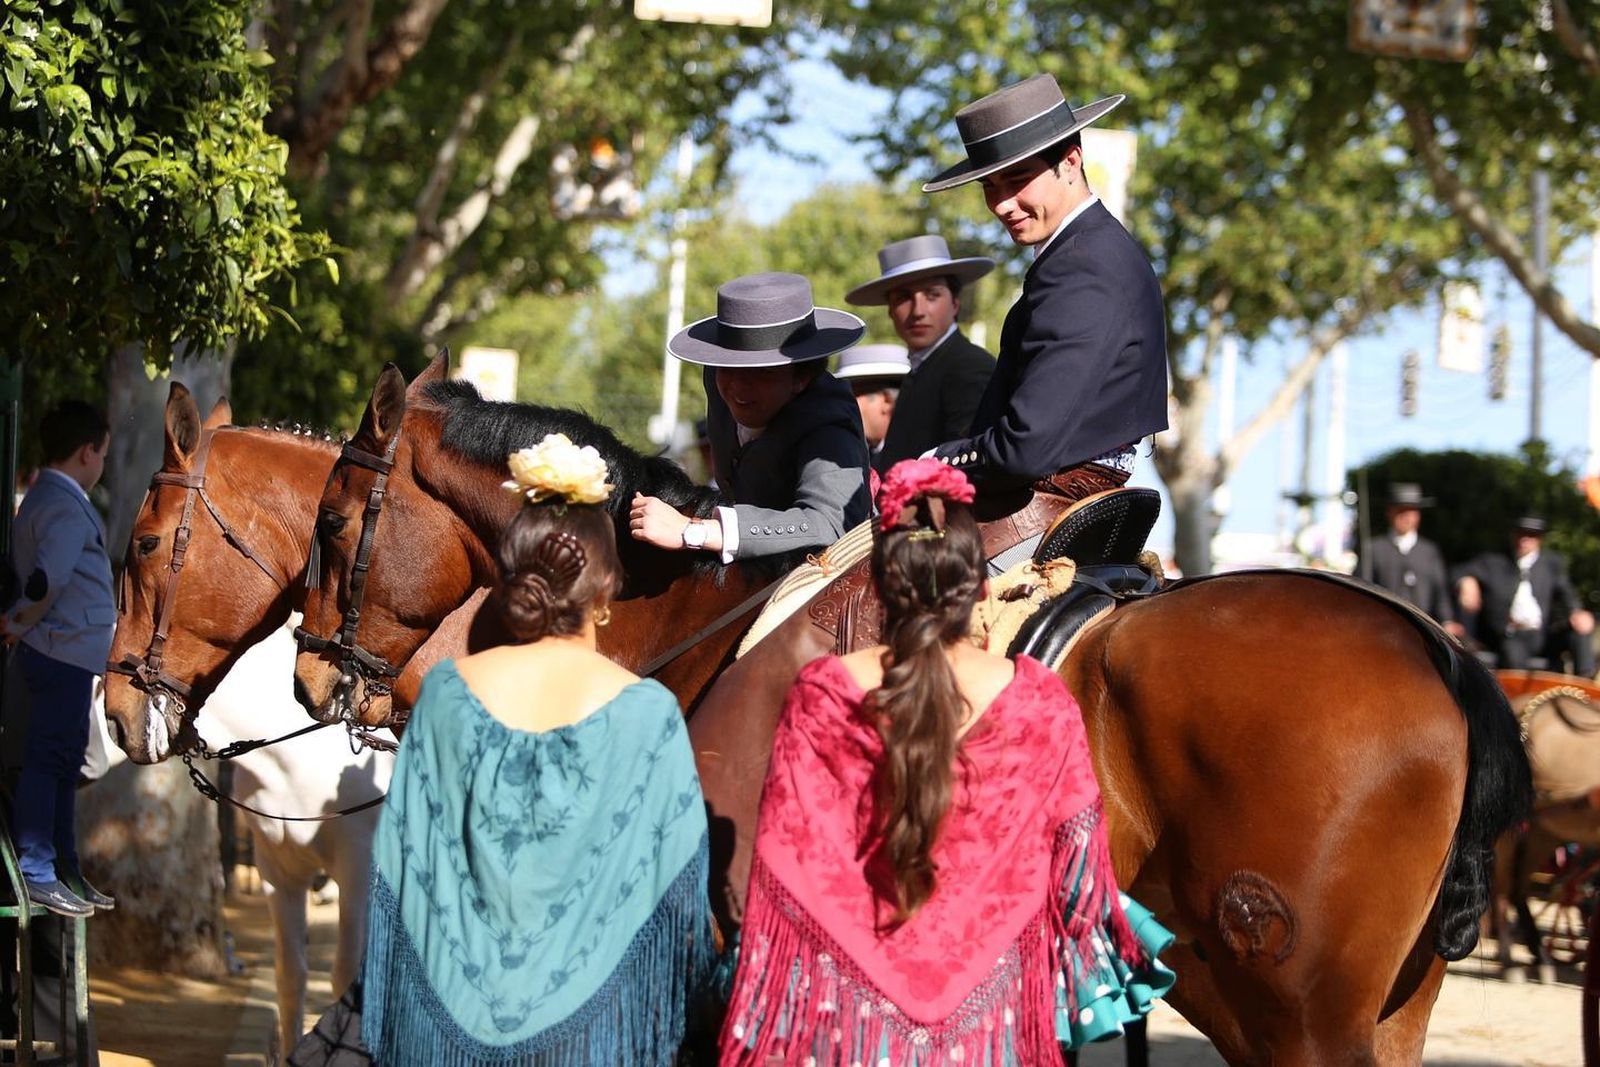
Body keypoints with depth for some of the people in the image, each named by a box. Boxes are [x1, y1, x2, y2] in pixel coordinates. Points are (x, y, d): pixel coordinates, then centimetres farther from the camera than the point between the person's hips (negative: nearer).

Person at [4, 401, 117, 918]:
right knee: (48, 760, -6)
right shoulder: (67, 508, -16)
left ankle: (63, 870, 21)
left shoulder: (45, 500, 16)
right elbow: (46, 581, -26)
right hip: (63, 652, -10)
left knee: (63, 761, 14)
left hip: (64, 655, 10)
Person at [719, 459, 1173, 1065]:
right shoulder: (1040, 703, -9)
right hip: (982, 1015, 0)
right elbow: (1073, 874, -2)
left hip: (846, 1014, 0)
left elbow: (788, 870, -5)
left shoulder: (818, 699, -10)